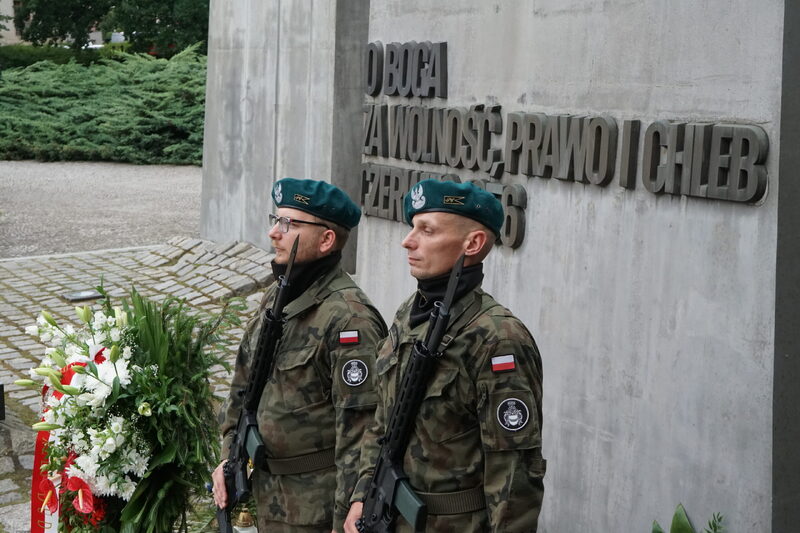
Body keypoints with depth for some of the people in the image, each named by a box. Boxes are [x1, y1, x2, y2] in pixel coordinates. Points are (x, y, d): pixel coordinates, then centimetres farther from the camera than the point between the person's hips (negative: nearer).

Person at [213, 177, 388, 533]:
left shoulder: (348, 318, -20)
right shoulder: (275, 297, 7)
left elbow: (359, 428, -22)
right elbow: (243, 386, 17)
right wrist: (229, 457, 11)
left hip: (317, 503, -8)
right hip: (268, 491, 8)